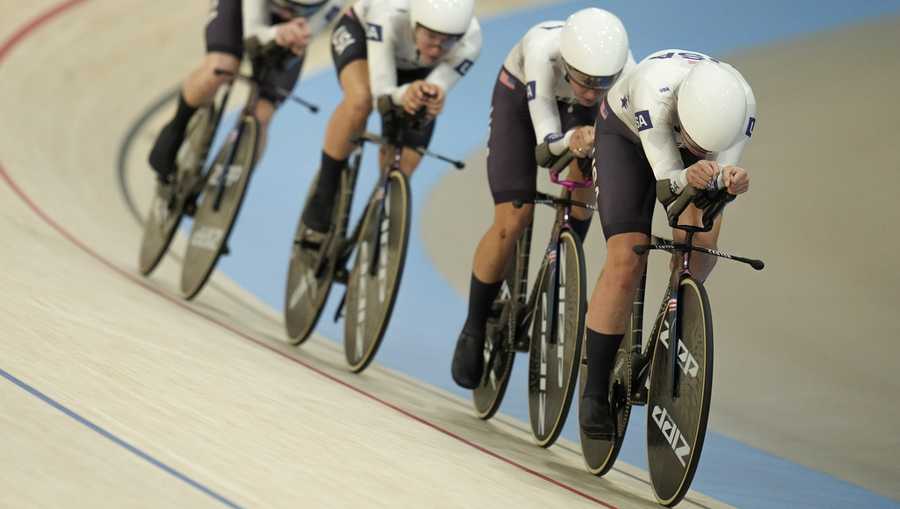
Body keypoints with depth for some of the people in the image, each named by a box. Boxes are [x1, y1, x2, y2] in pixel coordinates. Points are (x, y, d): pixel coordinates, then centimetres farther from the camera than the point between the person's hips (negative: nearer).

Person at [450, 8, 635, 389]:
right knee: (512, 222, -12)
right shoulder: (543, 50, -42)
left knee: (585, 175, -25)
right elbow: (547, 140, -41)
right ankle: (474, 329, 6)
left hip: (576, 112, 3)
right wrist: (570, 142, -62)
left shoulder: (624, 70, -36)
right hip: (521, 98, -3)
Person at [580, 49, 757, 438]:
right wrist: (689, 178, -61)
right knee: (626, 262, -16)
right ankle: (595, 390, -6)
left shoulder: (742, 107, -33)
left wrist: (730, 180, -53)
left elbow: (724, 163, -30)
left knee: (701, 240, -24)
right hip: (626, 134, -3)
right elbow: (667, 182, -39)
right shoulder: (655, 90, -42)